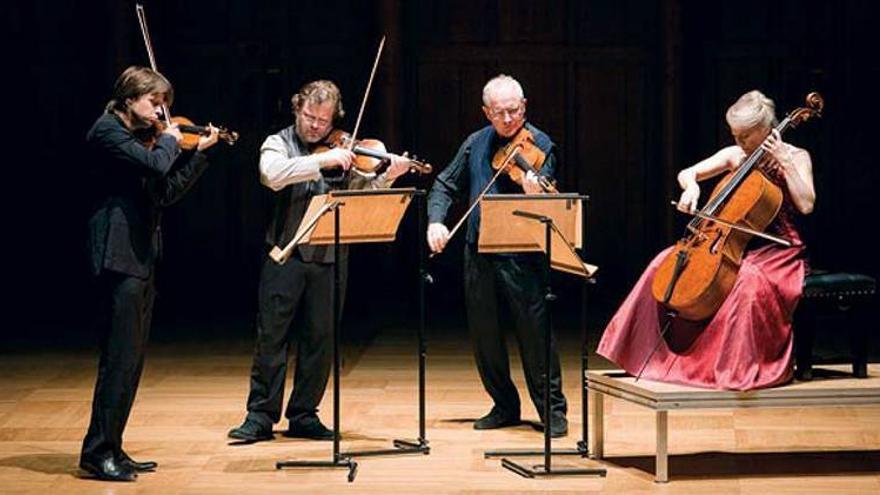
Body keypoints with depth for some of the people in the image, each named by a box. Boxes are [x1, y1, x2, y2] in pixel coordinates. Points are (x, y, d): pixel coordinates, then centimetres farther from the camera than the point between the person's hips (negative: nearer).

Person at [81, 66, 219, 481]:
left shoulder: (140, 136, 18)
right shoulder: (107, 131, -9)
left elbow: (167, 192, 18)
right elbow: (156, 165, -23)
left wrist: (199, 151, 15)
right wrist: (169, 140, -4)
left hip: (141, 258, 10)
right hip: (118, 256, -10)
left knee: (131, 360, 10)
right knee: (121, 357, -11)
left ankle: (110, 449, 15)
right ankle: (97, 452, -8)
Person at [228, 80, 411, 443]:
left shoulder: (342, 151, 9)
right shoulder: (278, 144, 3)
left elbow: (363, 190, 3)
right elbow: (273, 175, -19)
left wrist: (386, 177, -16)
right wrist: (323, 160, -24)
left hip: (330, 256, 3)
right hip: (286, 253, -2)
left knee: (320, 340, 6)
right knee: (271, 336, 0)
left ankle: (304, 416, 16)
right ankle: (261, 416, 8)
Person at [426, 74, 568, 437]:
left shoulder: (539, 145, -5)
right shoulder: (476, 144, 10)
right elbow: (446, 186, 17)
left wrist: (535, 196, -37)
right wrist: (435, 221, 0)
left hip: (520, 252, -5)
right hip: (478, 253, 5)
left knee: (534, 332, -6)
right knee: (483, 333, 10)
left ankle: (553, 410, 5)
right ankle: (504, 407, 23)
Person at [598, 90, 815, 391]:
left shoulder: (796, 157, -4)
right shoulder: (734, 155, 8)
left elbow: (806, 205, -18)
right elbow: (686, 173, 11)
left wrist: (784, 163, -20)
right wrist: (691, 187, -11)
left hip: (778, 250, -6)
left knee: (749, 280, -40)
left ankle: (740, 367, -31)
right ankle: (656, 353, 0)